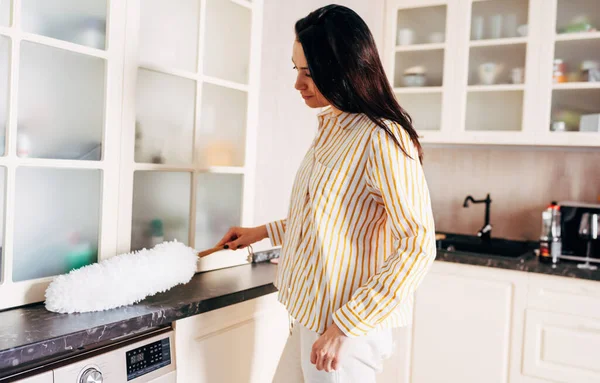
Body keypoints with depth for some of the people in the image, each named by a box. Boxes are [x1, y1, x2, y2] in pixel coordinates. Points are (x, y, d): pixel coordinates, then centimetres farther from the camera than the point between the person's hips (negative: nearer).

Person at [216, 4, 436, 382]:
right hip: (312, 316, 8)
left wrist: (345, 325, -22)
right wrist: (262, 232, 21)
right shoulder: (331, 129, 6)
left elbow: (418, 247, -23)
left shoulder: (382, 140, -21)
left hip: (349, 326, -8)